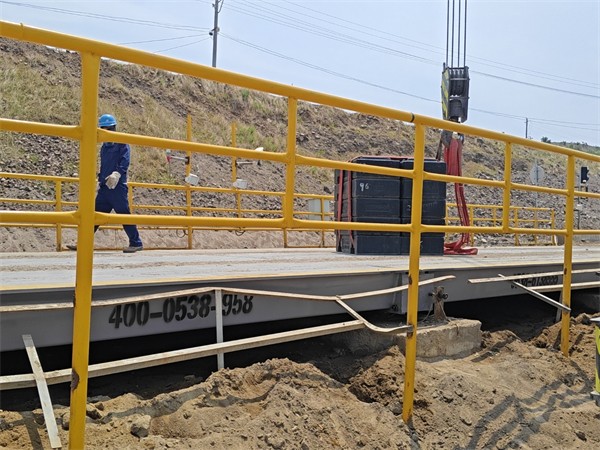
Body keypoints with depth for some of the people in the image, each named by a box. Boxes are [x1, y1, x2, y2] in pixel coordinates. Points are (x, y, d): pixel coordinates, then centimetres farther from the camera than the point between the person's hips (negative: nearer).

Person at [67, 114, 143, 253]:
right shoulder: (105, 146, 20)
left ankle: (136, 243, 3)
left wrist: (116, 174, -30)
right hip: (104, 187, 8)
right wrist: (100, 181, 24)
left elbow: (125, 162, -16)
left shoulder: (122, 143, -3)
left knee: (124, 214, -5)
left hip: (117, 186, -7)